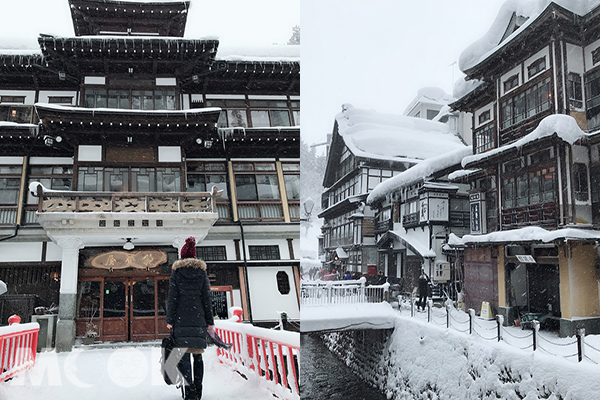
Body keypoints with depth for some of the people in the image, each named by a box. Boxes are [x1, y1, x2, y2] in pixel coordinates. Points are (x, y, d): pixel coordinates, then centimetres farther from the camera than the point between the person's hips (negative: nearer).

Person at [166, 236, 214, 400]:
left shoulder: (176, 271, 2)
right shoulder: (202, 271, 7)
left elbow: (172, 298, -2)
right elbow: (206, 298, 6)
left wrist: (170, 320, 1)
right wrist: (209, 321, 9)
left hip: (181, 319, -2)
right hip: (198, 319, 2)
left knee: (183, 354, -2)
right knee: (197, 355, 8)